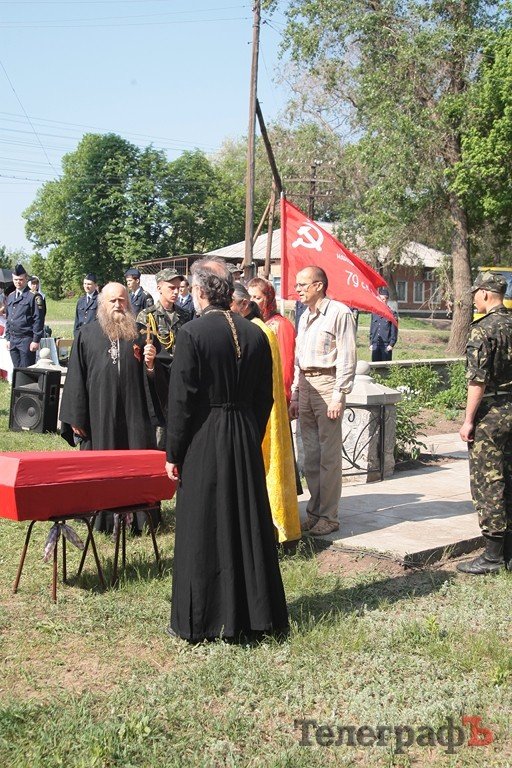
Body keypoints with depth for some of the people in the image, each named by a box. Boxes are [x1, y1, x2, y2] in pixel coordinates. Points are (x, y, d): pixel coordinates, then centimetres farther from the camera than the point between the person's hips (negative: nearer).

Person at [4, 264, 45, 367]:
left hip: (26, 340, -6)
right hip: (13, 339, 6)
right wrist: (8, 338, 14)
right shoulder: (10, 297, 14)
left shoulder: (34, 297, -6)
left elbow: (39, 320, -10)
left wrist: (36, 340, -13)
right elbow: (8, 319, 20)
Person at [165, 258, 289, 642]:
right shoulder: (256, 334, 2)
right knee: (248, 523, 14)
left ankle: (204, 620, 14)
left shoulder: (193, 333, -13)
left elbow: (181, 398, -13)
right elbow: (265, 397, 7)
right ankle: (254, 613, 26)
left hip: (204, 443, -5)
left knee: (204, 530, 5)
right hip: (246, 441, 5)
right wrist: (252, 439, 17)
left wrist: (173, 453, -5)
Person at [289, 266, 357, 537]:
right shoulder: (305, 317, 19)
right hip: (306, 387, 8)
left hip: (327, 385, -8)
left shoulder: (339, 313, -7)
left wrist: (338, 396, -15)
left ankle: (329, 516, 3)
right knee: (310, 455, 11)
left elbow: (347, 358, -11)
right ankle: (314, 512, 20)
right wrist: (294, 395, 17)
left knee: (329, 456, -5)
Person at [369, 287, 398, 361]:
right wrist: (371, 343, 11)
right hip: (375, 345, 4)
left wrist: (391, 344, -9)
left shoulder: (392, 314, -2)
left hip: (386, 345, -4)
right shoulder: (374, 313, 12)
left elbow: (394, 330, -3)